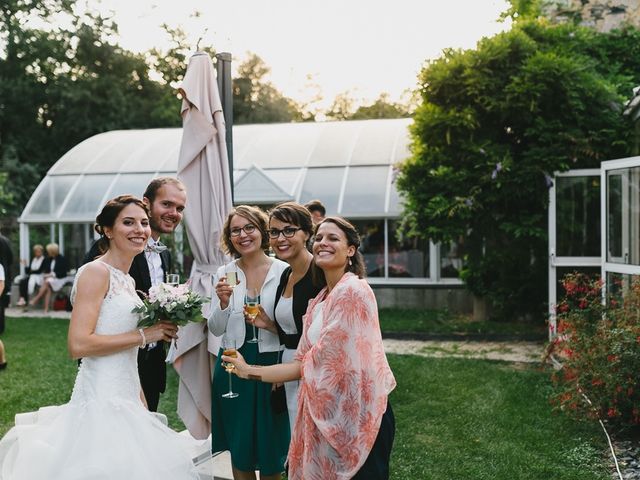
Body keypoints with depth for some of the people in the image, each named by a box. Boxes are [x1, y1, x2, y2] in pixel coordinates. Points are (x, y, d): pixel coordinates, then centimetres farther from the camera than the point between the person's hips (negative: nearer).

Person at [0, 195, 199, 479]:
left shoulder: (127, 280, 15)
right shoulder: (96, 272, -11)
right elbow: (78, 344, -22)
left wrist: (143, 405, 18)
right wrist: (144, 335, -15)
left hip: (126, 398, 8)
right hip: (101, 401, -8)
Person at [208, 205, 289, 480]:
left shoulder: (284, 271, -5)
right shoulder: (224, 274, 2)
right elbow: (216, 330, 1)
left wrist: (270, 323, -20)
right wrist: (223, 302, -17)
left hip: (271, 363, -2)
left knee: (271, 447, 7)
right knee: (239, 447, 12)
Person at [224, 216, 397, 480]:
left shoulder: (353, 290, -16)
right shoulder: (318, 303, 11)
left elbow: (321, 359, -15)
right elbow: (303, 364, 9)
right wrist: (249, 371, 4)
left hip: (360, 414, -8)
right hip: (327, 415, 8)